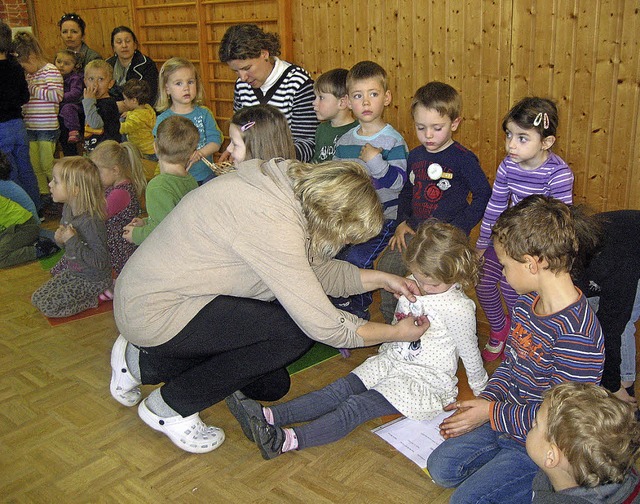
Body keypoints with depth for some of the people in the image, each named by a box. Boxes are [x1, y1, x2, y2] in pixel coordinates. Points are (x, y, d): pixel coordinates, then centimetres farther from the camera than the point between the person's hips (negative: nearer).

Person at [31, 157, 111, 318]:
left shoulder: (91, 222, -31)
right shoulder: (67, 209, -4)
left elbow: (100, 262, -32)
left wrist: (73, 241, -33)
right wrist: (60, 239, -12)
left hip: (93, 279, -9)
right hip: (72, 271, 9)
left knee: (48, 306, -12)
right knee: (37, 299, 13)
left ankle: (97, 297, 1)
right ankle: (87, 296, 17)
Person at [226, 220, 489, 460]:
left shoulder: (458, 308, -18)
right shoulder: (413, 284, 3)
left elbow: (469, 351, -4)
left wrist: (480, 390, 8)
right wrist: (386, 348, 29)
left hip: (424, 380, -6)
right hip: (392, 359, 7)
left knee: (357, 407, -24)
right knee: (339, 390, -14)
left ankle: (289, 440, -39)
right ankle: (269, 416, -28)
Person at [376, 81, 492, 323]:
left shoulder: (463, 159, -8)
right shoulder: (415, 156, 10)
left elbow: (484, 195, -8)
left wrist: (455, 230, -14)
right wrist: (402, 222, 7)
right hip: (414, 230, 6)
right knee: (385, 265, -8)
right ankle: (392, 326, 12)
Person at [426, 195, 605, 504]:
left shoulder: (575, 335, -31)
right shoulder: (526, 303, -2)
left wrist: (491, 413, -19)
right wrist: (482, 402, -4)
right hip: (506, 420, 8)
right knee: (440, 467, 5)